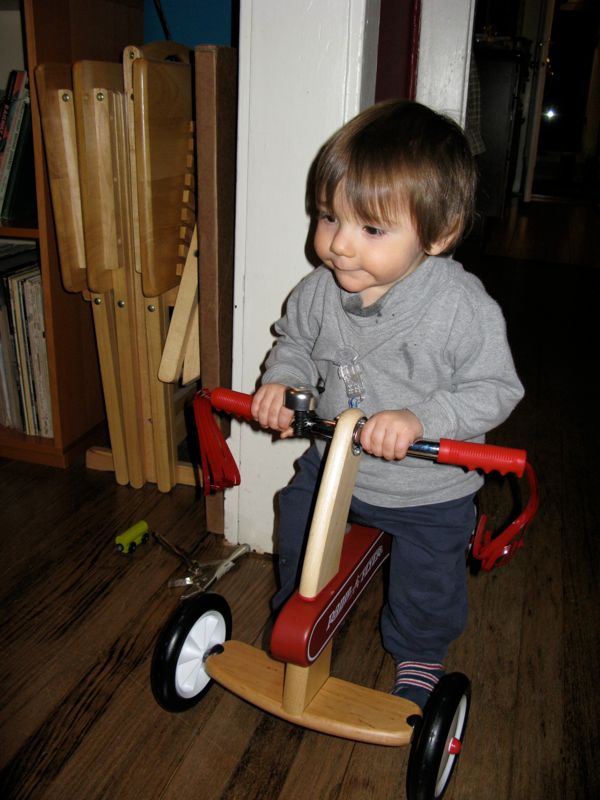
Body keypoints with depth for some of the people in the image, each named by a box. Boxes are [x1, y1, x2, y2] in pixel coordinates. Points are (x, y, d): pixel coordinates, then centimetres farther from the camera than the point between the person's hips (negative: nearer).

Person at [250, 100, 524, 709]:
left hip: (429, 492, -3)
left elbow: (494, 390, -22)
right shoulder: (319, 291, -15)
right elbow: (295, 340, 5)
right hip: (331, 465, 4)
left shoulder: (464, 307, -28)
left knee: (426, 588, 15)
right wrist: (282, 380, -15)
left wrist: (421, 418, -37)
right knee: (297, 542, 21)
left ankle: (419, 657, 49)